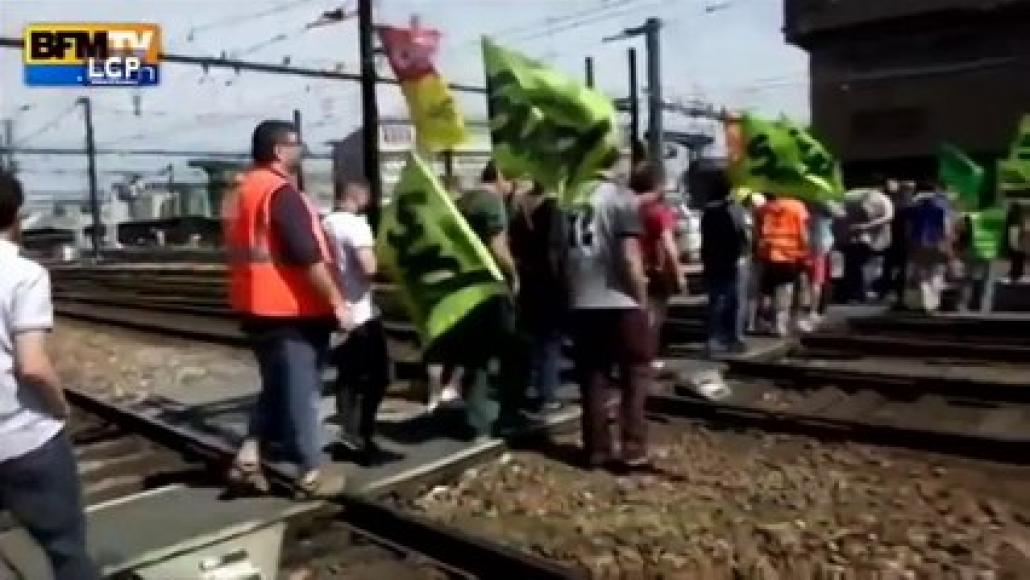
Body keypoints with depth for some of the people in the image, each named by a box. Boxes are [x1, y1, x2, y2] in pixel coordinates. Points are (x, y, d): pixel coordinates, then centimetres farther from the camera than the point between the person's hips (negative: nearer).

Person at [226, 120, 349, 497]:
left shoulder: (246, 191, 14)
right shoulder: (282, 193, -17)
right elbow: (309, 258, -23)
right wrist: (337, 302, -17)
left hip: (259, 307, 9)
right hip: (291, 310, -9)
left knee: (276, 387, 20)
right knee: (300, 392, 0)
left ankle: (248, 458, 14)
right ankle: (311, 473, 10)